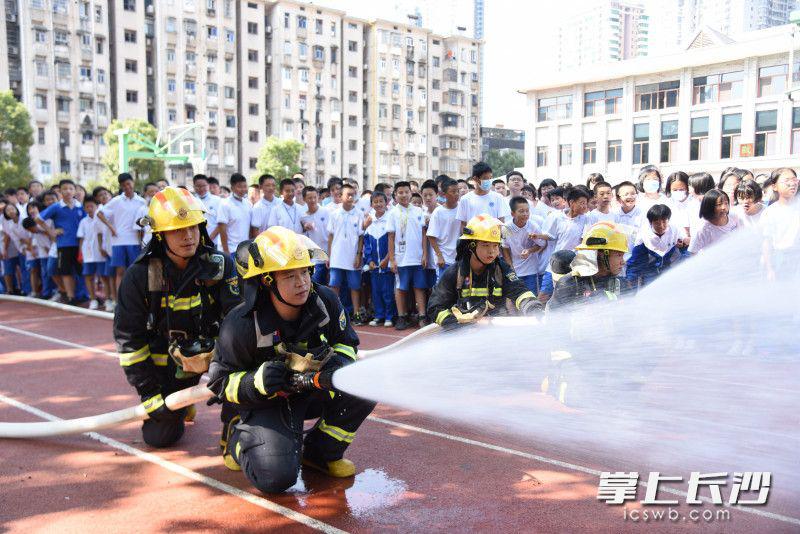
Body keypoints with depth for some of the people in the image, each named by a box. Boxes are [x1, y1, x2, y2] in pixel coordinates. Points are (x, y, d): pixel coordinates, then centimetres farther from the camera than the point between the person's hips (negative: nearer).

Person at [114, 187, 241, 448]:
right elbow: (128, 338, -10)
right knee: (159, 437, 1)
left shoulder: (220, 265, -16)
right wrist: (150, 394, -13)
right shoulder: (140, 276, -15)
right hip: (166, 365, 0)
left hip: (212, 351, 0)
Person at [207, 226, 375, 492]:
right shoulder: (241, 326, -24)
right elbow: (219, 381, -13)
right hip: (265, 403, -4)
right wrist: (256, 382, -34)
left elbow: (347, 343, 2)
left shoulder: (325, 301, -14)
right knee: (276, 477, -25)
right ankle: (240, 436, 12)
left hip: (312, 390, 5)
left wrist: (339, 361, -23)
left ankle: (321, 452, 2)